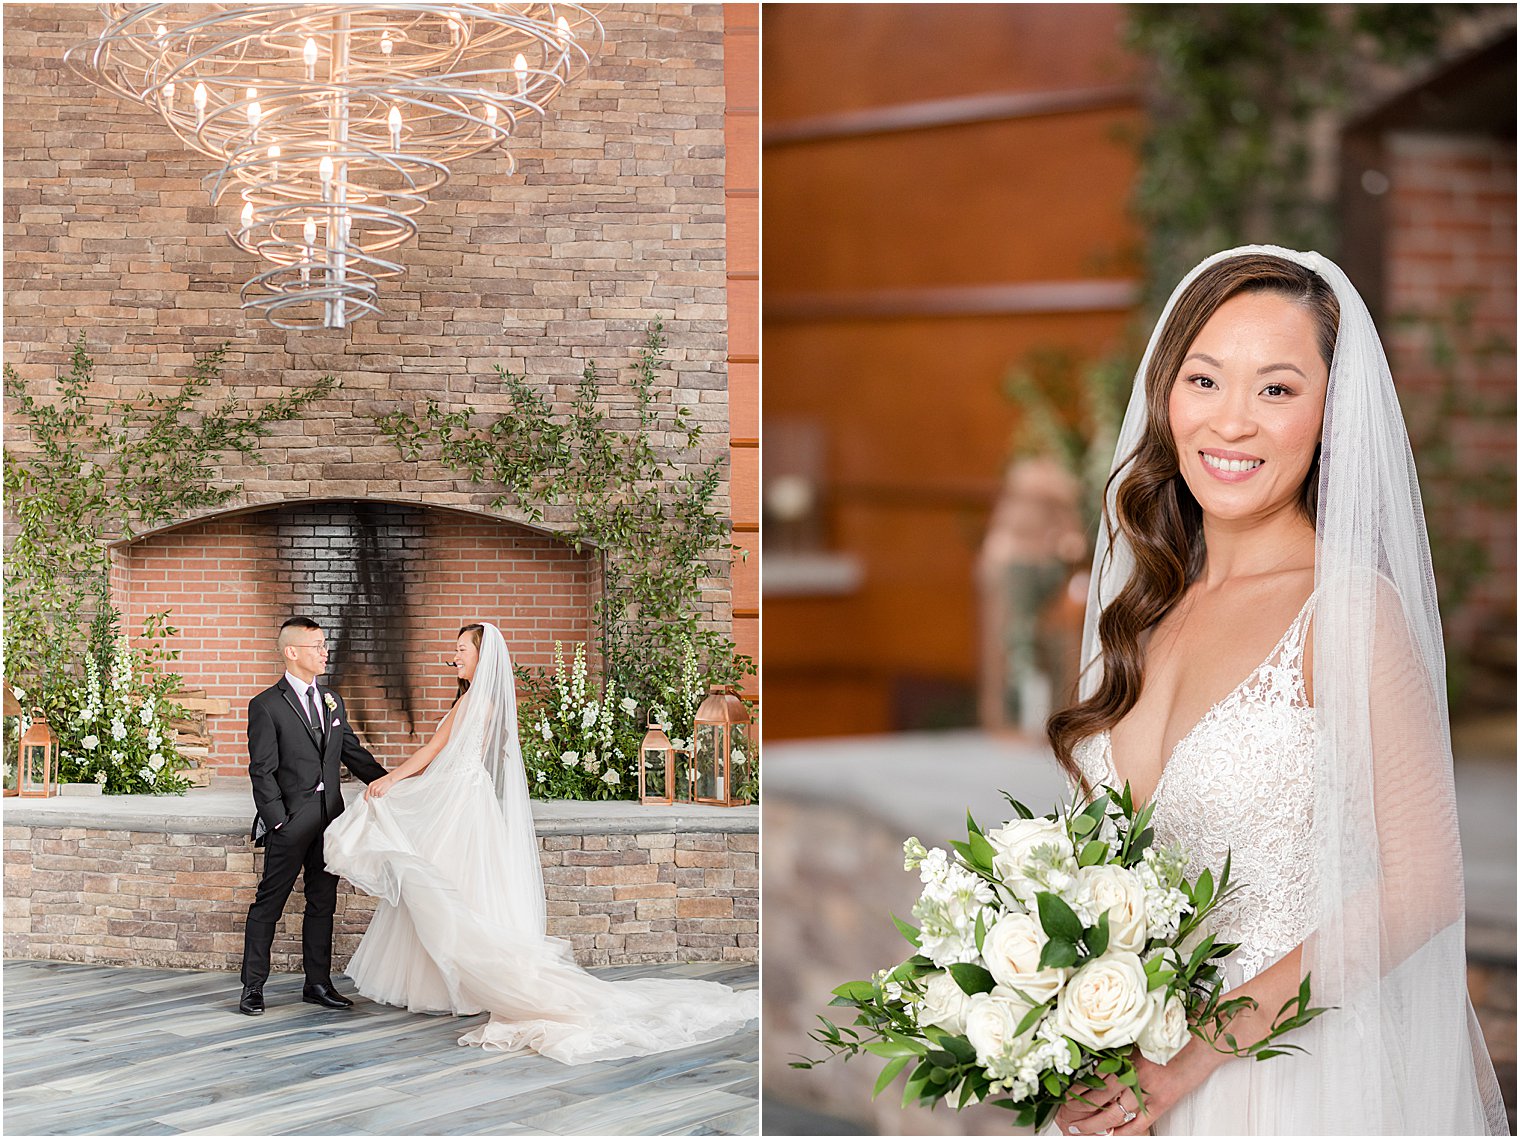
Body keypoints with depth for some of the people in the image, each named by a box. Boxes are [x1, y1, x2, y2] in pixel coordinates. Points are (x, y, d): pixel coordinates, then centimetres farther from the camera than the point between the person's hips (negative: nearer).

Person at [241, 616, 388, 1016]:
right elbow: (262, 772, -9)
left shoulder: (332, 699, 12)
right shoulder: (267, 705, -8)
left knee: (323, 903, 11)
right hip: (291, 822, -6)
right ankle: (253, 987, 9)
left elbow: (353, 753, 18)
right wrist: (278, 821, -15)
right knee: (269, 903, 1)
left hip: (329, 819, 6)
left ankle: (318, 983, 19)